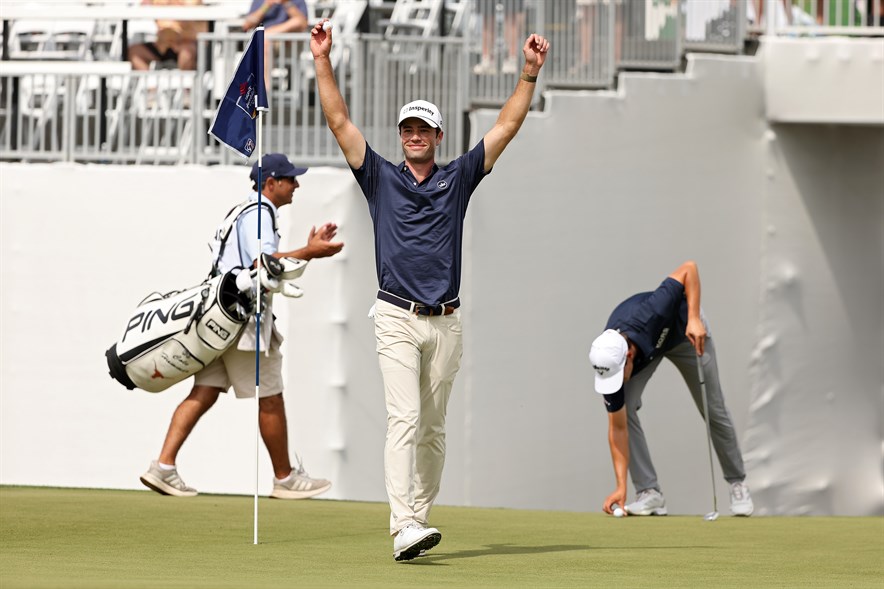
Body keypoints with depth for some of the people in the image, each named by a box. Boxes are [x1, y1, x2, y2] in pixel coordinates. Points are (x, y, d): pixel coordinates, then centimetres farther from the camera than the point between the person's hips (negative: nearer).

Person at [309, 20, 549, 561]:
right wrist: (323, 62, -3)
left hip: (447, 322, 3)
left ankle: (420, 515, 16)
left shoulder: (458, 179, 11)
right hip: (397, 318, -3)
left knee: (433, 428, 7)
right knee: (405, 419, -15)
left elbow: (508, 126, 9)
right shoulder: (381, 177, 8)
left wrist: (531, 72, 2)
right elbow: (340, 121, 3)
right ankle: (404, 531, -25)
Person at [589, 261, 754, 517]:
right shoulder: (610, 362, -34)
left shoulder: (650, 315, -46)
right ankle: (649, 492, -12)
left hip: (685, 331, -1)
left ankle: (737, 483, 23)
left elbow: (689, 269, -37)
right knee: (624, 407, -20)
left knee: (713, 410, 2)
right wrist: (621, 487, -33)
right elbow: (618, 428, -28)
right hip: (647, 347, 1)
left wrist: (694, 320, -43)